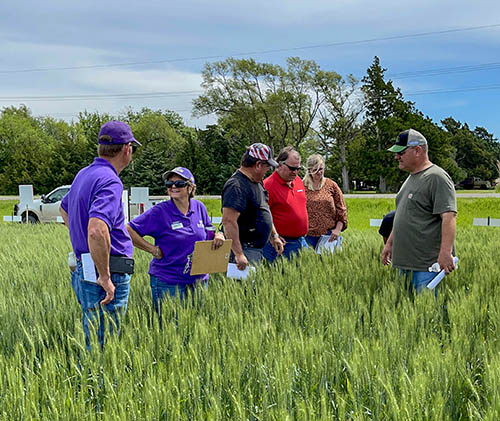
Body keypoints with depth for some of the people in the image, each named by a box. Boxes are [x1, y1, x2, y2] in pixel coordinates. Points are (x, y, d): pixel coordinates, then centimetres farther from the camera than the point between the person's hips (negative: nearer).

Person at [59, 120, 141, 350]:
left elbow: (64, 209, 34)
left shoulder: (84, 174, 14)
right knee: (104, 347, -4)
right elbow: (97, 231, -32)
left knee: (93, 344, 18)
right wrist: (105, 277, -24)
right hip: (105, 273, -10)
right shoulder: (109, 181, -17)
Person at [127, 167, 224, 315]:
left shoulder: (199, 207, 6)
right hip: (168, 282, -5)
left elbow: (209, 232, 20)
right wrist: (153, 250, -11)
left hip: (199, 280, 5)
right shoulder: (160, 211, -9)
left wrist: (218, 236, -2)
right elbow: (129, 230, -10)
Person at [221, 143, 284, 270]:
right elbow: (228, 221, -27)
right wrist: (238, 254, -29)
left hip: (258, 249, 10)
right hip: (244, 250, -10)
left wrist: (274, 235, 24)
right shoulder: (237, 186, -19)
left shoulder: (257, 182, 14)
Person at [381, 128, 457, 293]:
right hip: (405, 262, 9)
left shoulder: (436, 177, -10)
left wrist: (446, 252, -27)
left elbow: (449, 217, -19)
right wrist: (389, 243, 26)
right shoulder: (410, 178, 20)